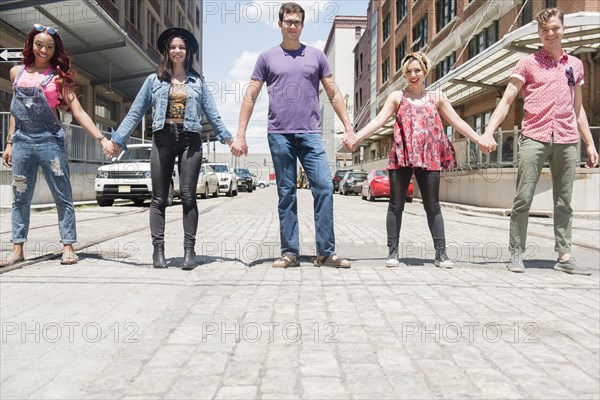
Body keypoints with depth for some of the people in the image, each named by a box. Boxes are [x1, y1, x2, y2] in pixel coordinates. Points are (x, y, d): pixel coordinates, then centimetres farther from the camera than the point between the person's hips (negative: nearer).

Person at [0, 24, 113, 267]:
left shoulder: (59, 76, 3)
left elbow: (78, 112, -3)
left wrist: (101, 138, -13)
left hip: (50, 141, -3)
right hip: (22, 142, 3)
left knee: (62, 197, -1)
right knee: (20, 197, 6)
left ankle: (68, 247, 3)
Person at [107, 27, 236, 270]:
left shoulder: (197, 82, 14)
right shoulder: (154, 80, 13)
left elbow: (212, 113, 10)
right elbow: (136, 112, 11)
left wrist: (227, 137, -3)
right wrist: (118, 138, 4)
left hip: (190, 140, 0)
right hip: (163, 139, 1)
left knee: (188, 196, -5)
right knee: (159, 198, -1)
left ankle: (189, 249, -2)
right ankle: (158, 250, 3)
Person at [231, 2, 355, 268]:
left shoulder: (316, 56, 13)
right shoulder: (267, 57, 11)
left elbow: (334, 94, 13)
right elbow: (250, 97, 9)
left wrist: (348, 127, 6)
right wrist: (240, 134, 2)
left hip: (311, 134, 1)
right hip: (279, 134, 0)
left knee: (324, 188, -8)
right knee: (286, 194, 3)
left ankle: (326, 253, -1)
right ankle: (289, 253, 9)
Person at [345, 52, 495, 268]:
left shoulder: (436, 97, 15)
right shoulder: (397, 97, 10)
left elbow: (457, 122, 14)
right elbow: (378, 121, 0)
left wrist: (479, 140, 6)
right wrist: (356, 137, -14)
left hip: (429, 157, 1)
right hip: (401, 156, -1)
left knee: (433, 206, 3)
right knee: (396, 204, 1)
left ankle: (441, 253, 8)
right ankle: (393, 251, 8)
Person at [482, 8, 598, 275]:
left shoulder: (575, 65, 18)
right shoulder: (528, 63, 7)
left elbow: (578, 108, 22)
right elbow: (506, 100, 0)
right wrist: (489, 131, -13)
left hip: (567, 140, 4)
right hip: (534, 138, -3)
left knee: (564, 202, 4)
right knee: (523, 198, -7)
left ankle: (564, 257, 9)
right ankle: (516, 254, 0)